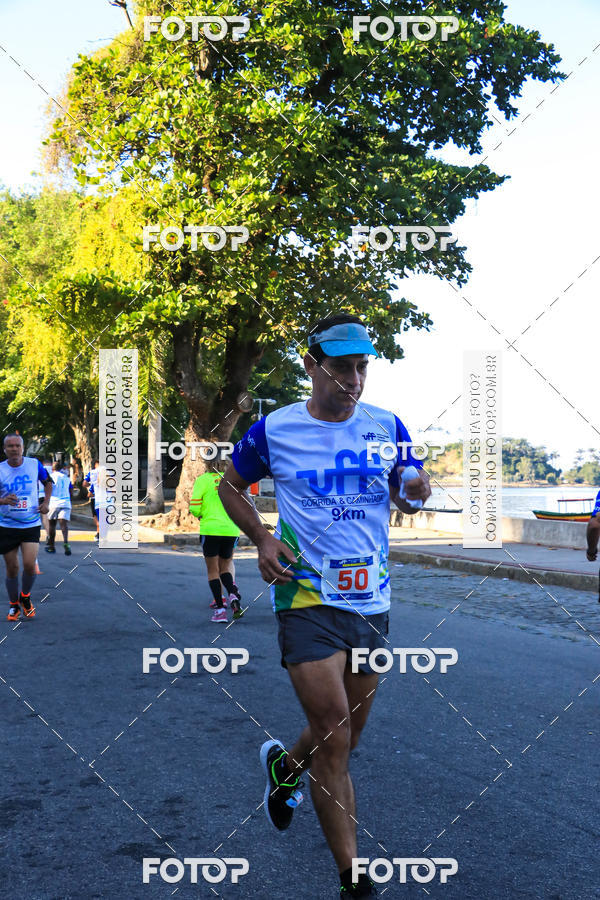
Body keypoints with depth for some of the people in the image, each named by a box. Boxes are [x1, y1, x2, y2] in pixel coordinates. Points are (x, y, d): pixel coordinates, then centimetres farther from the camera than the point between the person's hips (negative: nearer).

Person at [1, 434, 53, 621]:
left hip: (31, 524, 0)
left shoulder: (34, 464, -2)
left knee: (29, 565, -12)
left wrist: (46, 502, 3)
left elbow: (48, 482, 16)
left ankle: (25, 597, 17)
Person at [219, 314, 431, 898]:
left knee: (345, 736, 17)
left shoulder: (387, 427, 2)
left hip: (371, 602, 4)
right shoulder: (273, 430, -5)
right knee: (334, 737, -10)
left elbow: (407, 497, 12)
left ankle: (284, 766, 50)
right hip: (307, 598, -4)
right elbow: (230, 484, 10)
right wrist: (261, 537, -6)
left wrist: (416, 492, -13)